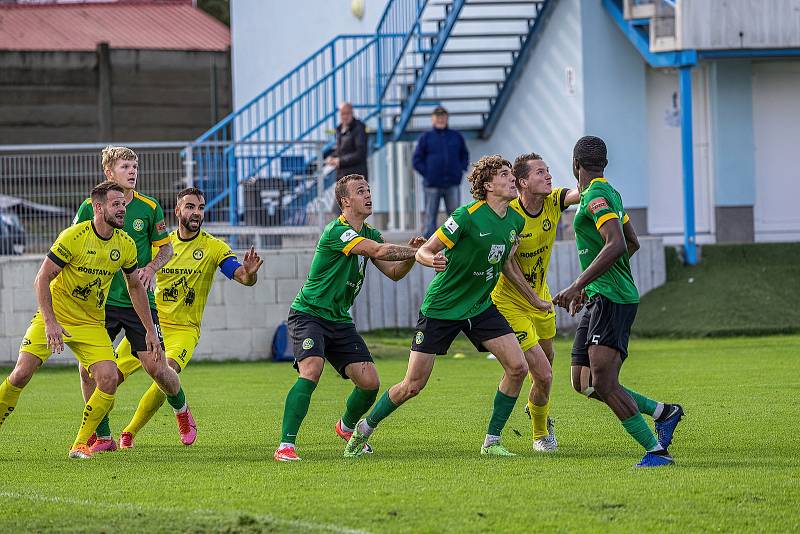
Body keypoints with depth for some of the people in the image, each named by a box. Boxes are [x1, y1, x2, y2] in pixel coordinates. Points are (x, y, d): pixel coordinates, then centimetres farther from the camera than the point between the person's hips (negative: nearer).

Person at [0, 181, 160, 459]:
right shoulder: (73, 237, -17)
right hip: (54, 317, -4)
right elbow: (41, 279, -14)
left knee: (109, 379, -16)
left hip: (91, 324, 4)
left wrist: (150, 331, 11)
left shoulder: (126, 245, -2)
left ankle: (80, 444, -3)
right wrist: (50, 322, -24)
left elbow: (136, 287, 14)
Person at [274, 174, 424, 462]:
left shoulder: (369, 234, 10)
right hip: (308, 315, -8)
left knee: (370, 382, -1)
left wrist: (411, 255, -9)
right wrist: (418, 251, -22)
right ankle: (285, 446, -28)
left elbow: (394, 272, 11)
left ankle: (347, 426, 30)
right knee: (311, 371, -29)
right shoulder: (337, 231, -19)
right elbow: (379, 251, -28)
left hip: (339, 320, 8)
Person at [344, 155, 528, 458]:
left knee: (518, 367, -10)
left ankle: (492, 442, 1)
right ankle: (366, 428, 22)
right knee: (413, 386, -2)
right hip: (440, 308, -6)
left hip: (481, 307, 6)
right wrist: (433, 260, -36)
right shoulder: (468, 216, -20)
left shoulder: (516, 220, 0)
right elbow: (423, 251, -18)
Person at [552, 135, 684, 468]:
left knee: (603, 383, -19)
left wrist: (578, 286, -28)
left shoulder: (595, 196, -13)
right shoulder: (609, 193, 18)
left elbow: (616, 245, -27)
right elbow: (632, 242, 29)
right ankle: (663, 412, 14)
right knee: (583, 383, 8)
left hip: (611, 300, -10)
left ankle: (656, 450, -18)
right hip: (600, 301, 10)